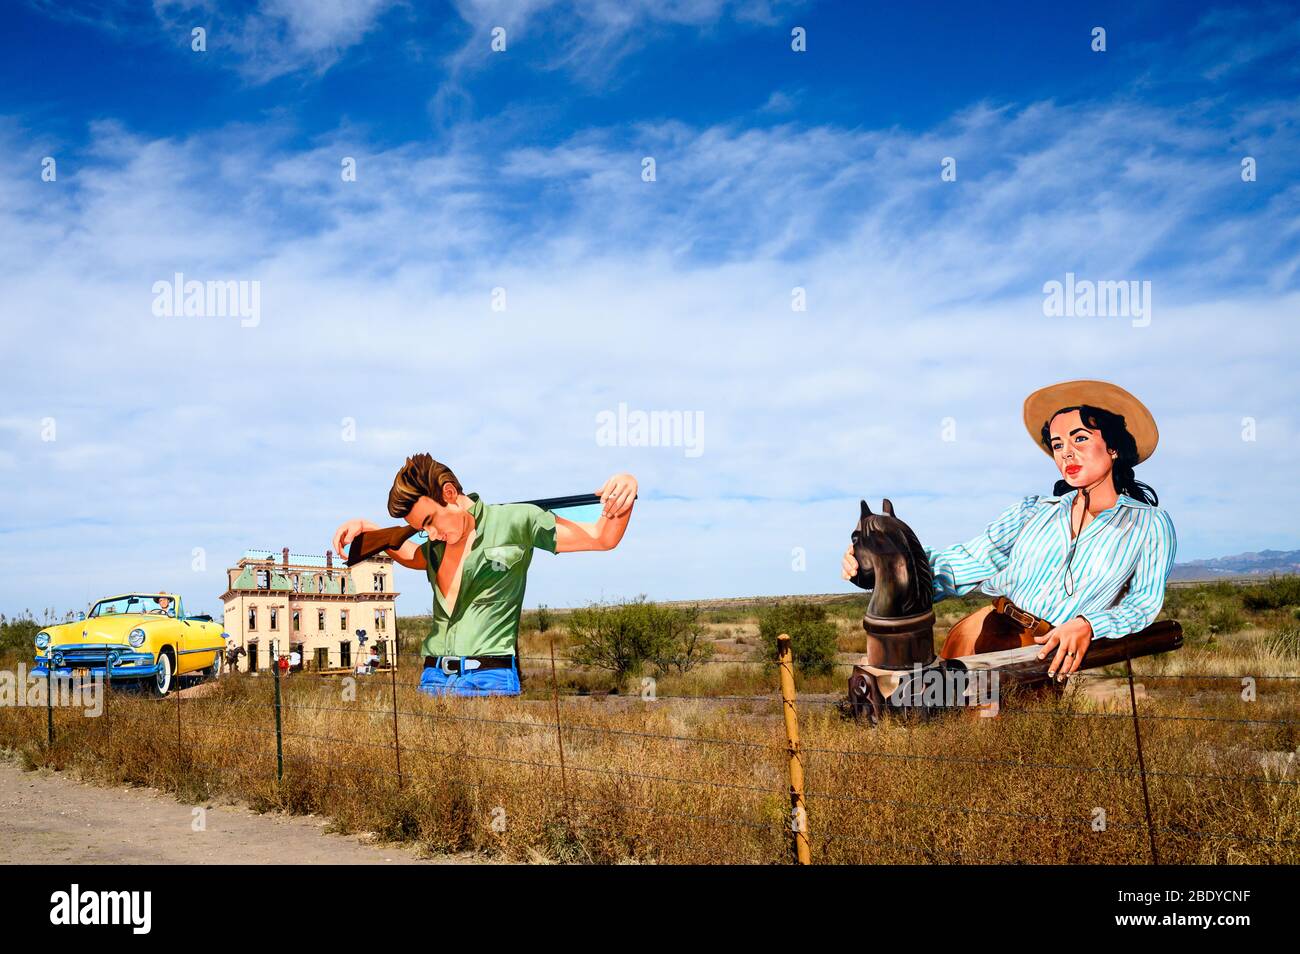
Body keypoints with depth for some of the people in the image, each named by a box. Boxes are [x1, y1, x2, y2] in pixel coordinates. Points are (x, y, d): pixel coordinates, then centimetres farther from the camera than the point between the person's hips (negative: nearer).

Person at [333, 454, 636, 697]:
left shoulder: (515, 522, 0)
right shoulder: (436, 546, 17)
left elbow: (602, 537, 2)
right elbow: (411, 555, 41)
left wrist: (625, 489, -16)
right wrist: (365, 528, 27)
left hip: (489, 679, -5)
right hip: (433, 678, 6)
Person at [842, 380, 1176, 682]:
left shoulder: (1149, 524, 10)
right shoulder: (1034, 510, 17)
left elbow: (1145, 602, 3)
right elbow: (966, 562, 7)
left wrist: (1086, 625, -18)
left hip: (1058, 656, -4)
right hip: (994, 626, 4)